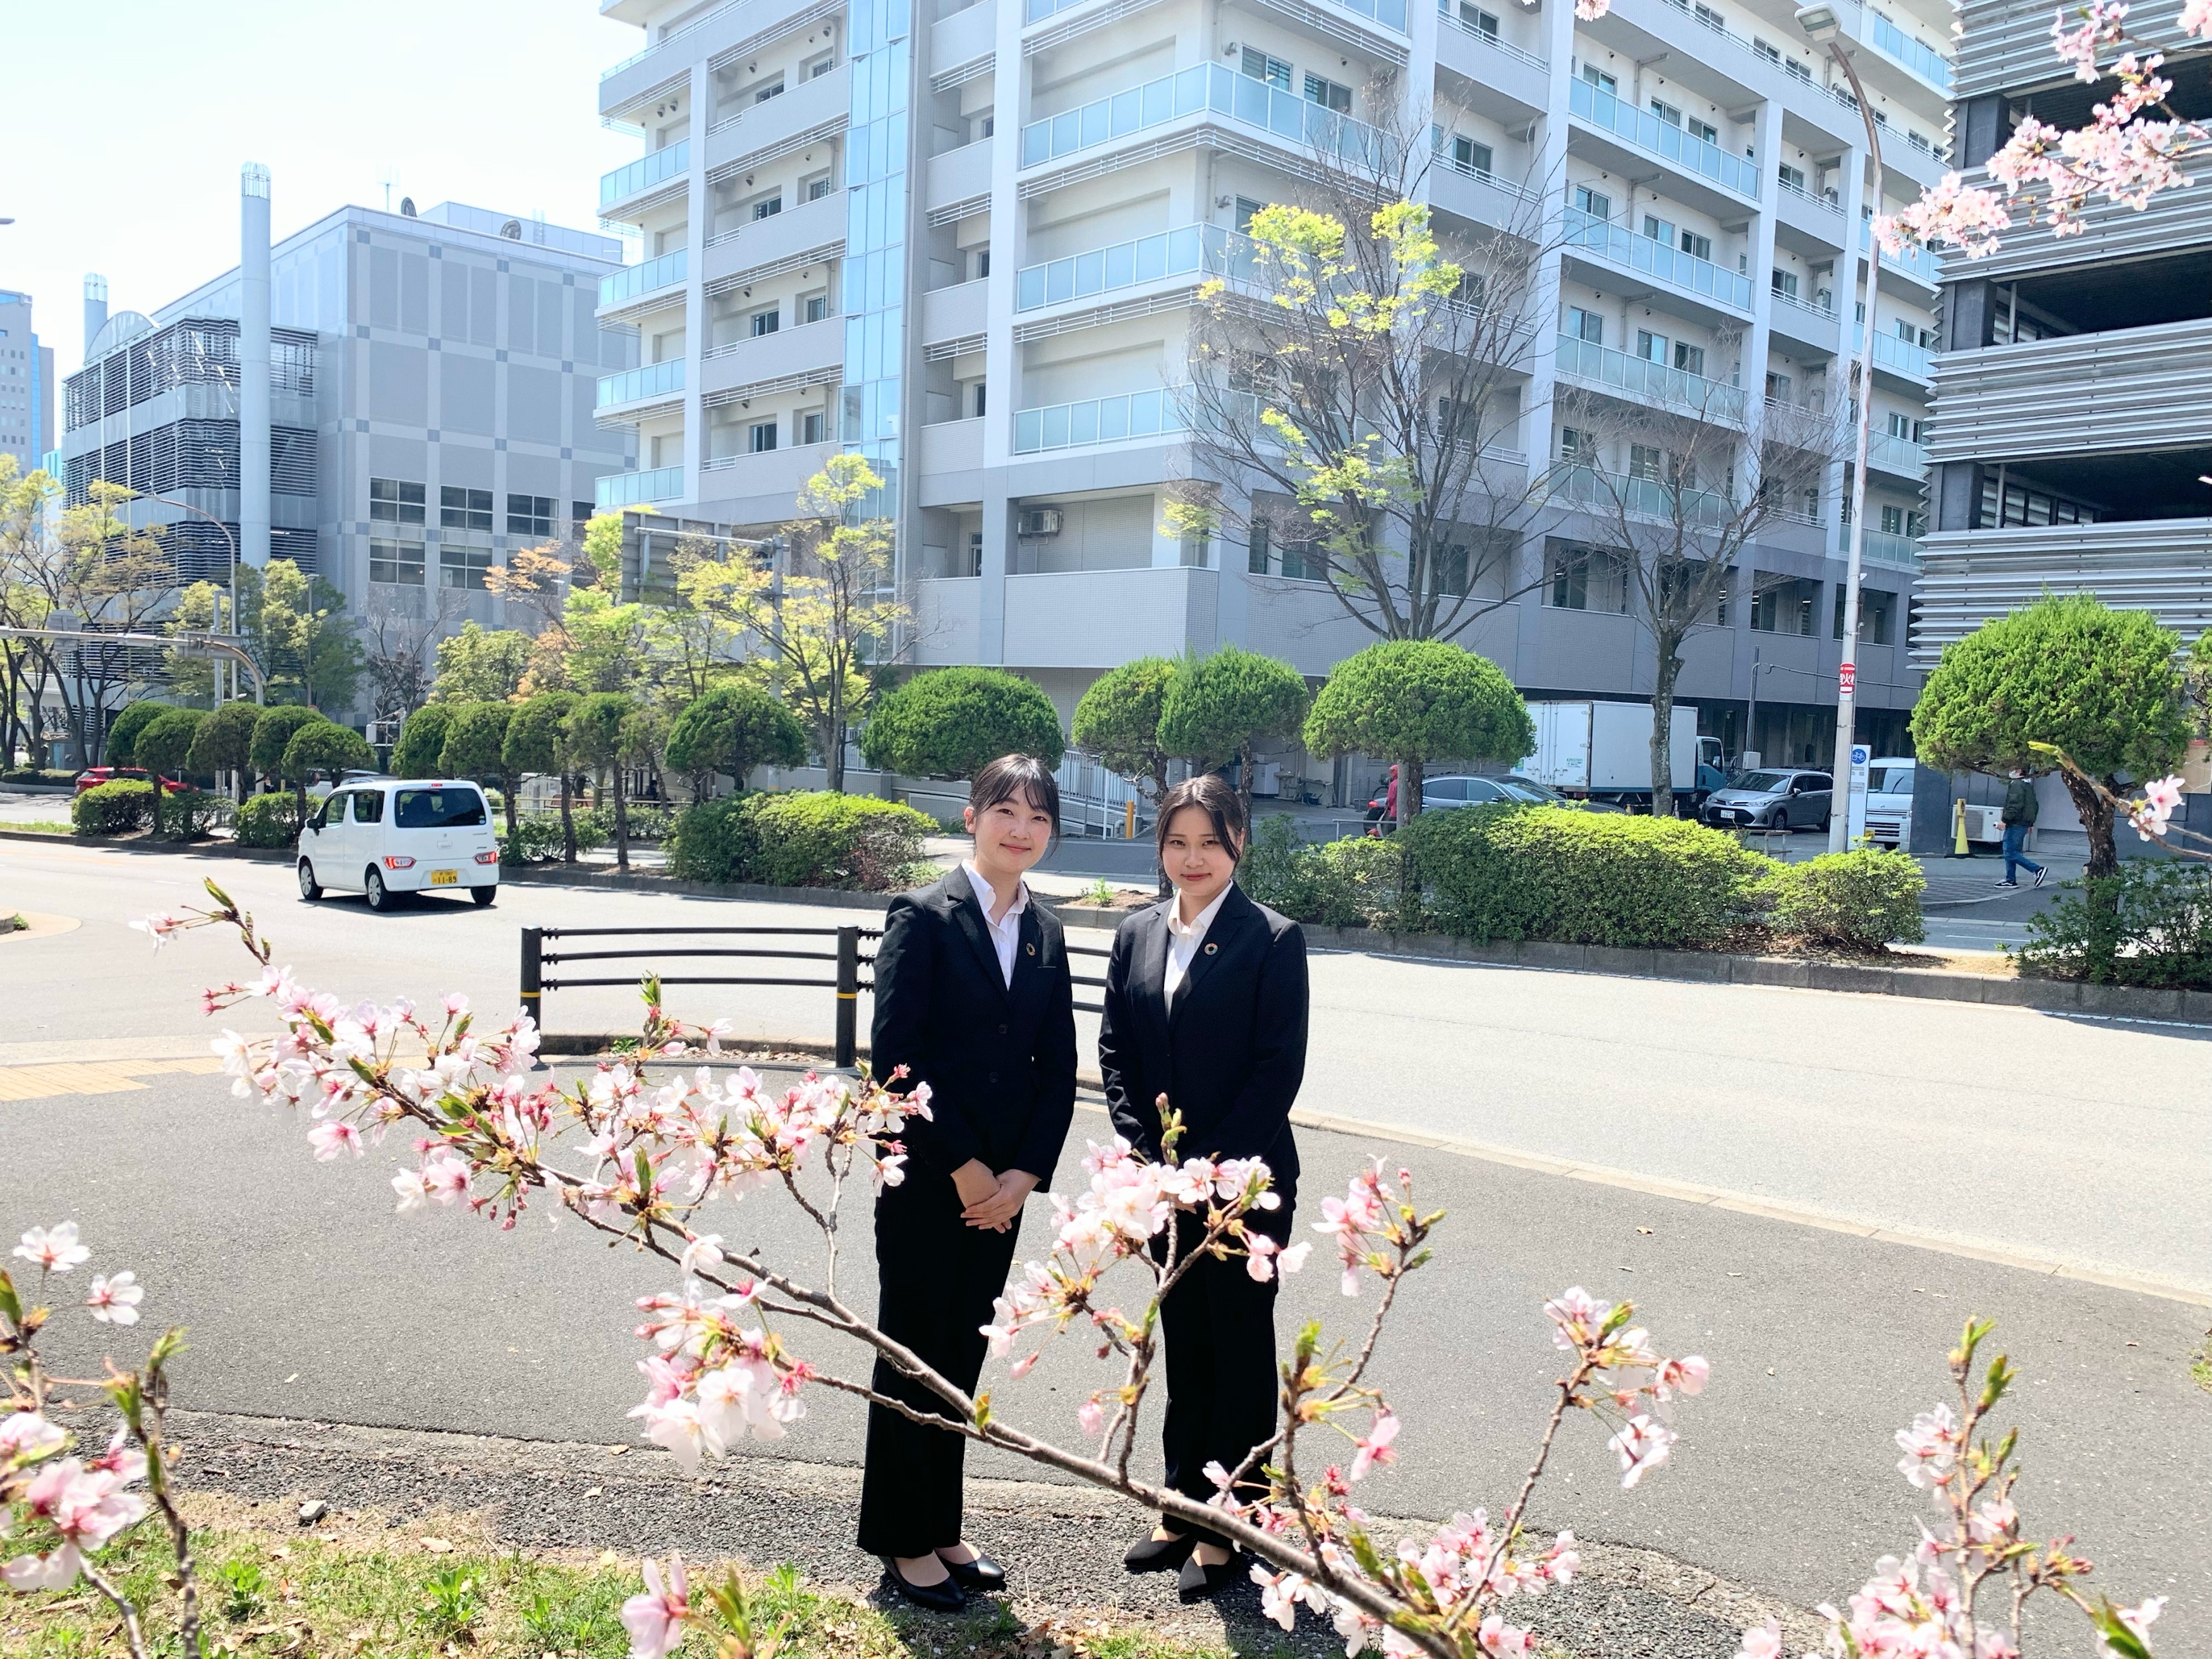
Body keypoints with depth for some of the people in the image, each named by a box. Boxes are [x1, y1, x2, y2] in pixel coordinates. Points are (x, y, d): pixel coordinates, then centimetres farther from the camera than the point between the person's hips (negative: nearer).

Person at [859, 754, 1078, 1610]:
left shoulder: (1045, 933, 8)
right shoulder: (923, 916, -10)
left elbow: (1058, 1068, 7)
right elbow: (896, 1056, -16)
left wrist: (1024, 1173, -5)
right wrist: (963, 1167, -14)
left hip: (1000, 1183, 5)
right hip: (925, 1178, -5)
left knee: (963, 1355, 15)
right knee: (914, 1354, 7)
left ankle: (941, 1528, 30)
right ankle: (903, 1543, 21)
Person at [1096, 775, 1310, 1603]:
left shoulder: (1272, 939, -8)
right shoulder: (1136, 937, 7)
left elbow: (1280, 1067, -11)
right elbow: (1114, 1053, 6)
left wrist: (1213, 1161, -15)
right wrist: (1150, 1152, -5)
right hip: (1165, 1182, 5)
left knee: (1239, 1348, 7)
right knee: (1183, 1346, 15)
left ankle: (1224, 1527, 19)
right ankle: (1183, 1508, 29)